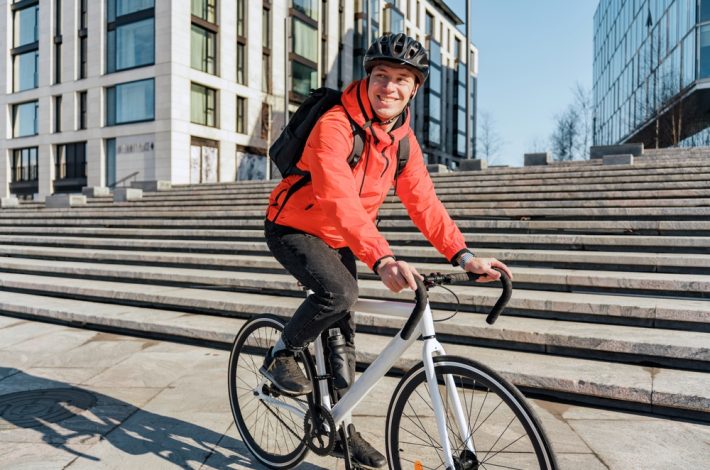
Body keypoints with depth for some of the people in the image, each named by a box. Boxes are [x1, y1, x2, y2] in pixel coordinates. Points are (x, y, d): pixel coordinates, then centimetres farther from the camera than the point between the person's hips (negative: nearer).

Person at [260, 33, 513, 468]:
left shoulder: (403, 140, -4)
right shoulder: (335, 125, -27)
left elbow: (423, 201, -7)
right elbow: (340, 199, -40)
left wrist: (464, 256, -18)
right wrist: (382, 259, -53)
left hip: (340, 241, 6)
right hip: (294, 229, -6)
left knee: (343, 333, 9)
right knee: (340, 292, -33)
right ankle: (281, 356, -4)